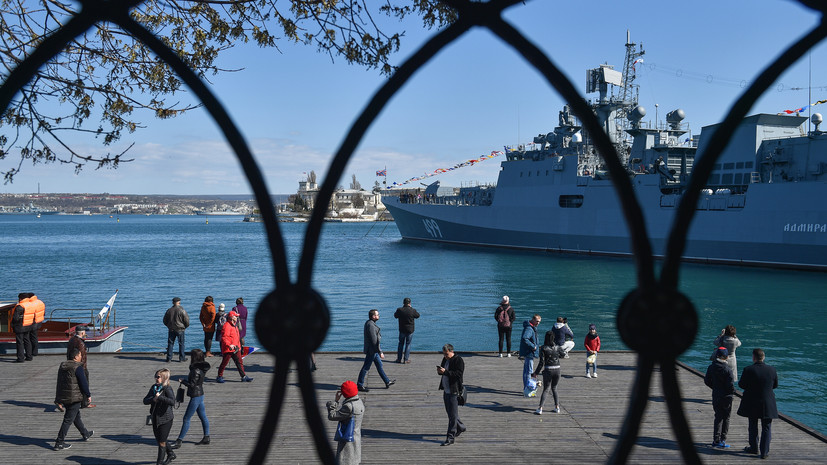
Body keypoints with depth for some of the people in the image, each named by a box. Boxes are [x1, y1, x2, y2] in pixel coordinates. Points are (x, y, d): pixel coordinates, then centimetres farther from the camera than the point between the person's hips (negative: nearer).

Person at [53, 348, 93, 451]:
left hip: (62, 396, 9)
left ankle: (85, 434, 40)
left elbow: (60, 382, 16)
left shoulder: (62, 366, 9)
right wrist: (88, 395, -4)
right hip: (74, 397, -9)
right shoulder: (77, 367, -16)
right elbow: (83, 383, -15)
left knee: (76, 415, 23)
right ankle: (59, 443, -2)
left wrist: (59, 398, 23)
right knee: (68, 420, -2)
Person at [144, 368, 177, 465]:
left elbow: (172, 402, -30)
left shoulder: (167, 388, -15)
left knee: (162, 442, 1)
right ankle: (171, 454, 40)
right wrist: (153, 399, -17)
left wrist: (159, 397, -27)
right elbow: (145, 401, 3)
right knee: (158, 440, 19)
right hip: (155, 419, 7)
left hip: (165, 419, -7)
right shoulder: (153, 388, 6)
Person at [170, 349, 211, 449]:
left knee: (186, 419, -4)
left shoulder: (196, 371, -23)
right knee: (203, 417, 16)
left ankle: (179, 441, 1)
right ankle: (206, 438, 24)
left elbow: (192, 384, -21)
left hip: (196, 397, -10)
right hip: (200, 395, 10)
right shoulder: (200, 368, 6)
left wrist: (182, 382, -7)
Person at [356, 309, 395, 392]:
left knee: (380, 366, 16)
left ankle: (387, 382, 24)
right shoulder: (371, 325, -23)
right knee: (366, 367, -1)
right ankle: (359, 385, 8)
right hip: (371, 350, -10)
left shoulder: (369, 323, 10)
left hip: (373, 350, 10)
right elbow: (374, 340, -24)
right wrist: (380, 352, -21)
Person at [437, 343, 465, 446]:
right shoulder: (445, 359, 13)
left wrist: (445, 372, -28)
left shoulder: (458, 360, -13)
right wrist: (440, 371, -3)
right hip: (446, 390, 9)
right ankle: (460, 427, 41)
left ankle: (450, 438, -4)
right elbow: (442, 370, 21)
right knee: (450, 412, 20)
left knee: (452, 415, -6)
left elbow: (458, 374, -23)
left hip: (454, 391, -9)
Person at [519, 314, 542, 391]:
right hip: (529, 352, -11)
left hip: (529, 352, 11)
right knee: (529, 370, -8)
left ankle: (526, 388, 26)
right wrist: (533, 346, -28)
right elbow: (524, 339, -35)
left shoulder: (533, 327, 13)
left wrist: (537, 345, 16)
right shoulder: (529, 328, -21)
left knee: (526, 370, 17)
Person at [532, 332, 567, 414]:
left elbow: (541, 362, -10)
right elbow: (564, 354, 20)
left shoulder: (543, 348, -9)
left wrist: (536, 373, -3)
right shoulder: (557, 347, 0)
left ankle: (540, 408, -7)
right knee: (554, 388, 21)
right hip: (557, 370, 3)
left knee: (546, 390, 4)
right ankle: (557, 407, 18)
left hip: (548, 370, -3)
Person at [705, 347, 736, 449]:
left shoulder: (711, 367, -1)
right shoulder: (727, 369, -19)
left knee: (718, 417, 14)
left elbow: (707, 381, 6)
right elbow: (730, 385, -19)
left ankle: (716, 440, 14)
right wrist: (733, 391, 1)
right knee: (725, 418, 8)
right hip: (726, 396, -5)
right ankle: (722, 440, 11)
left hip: (716, 396, 5)